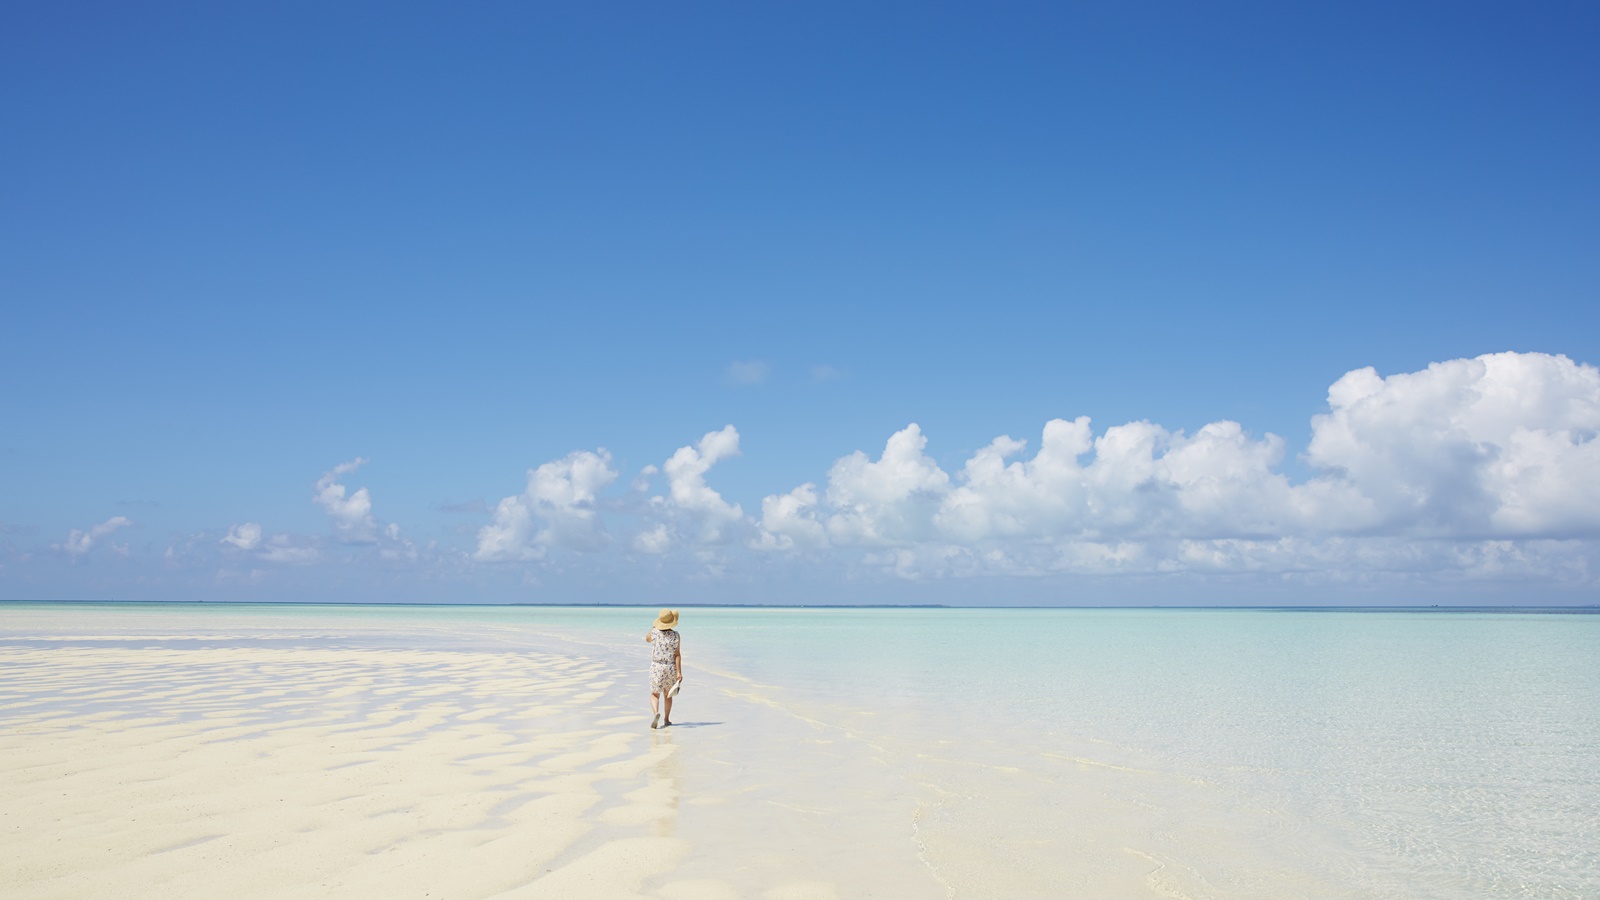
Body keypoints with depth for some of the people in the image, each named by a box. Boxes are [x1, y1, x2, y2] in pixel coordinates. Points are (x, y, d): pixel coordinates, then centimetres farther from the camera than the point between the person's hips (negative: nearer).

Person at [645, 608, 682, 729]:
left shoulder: (654, 632, -8)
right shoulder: (675, 635, -9)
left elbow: (647, 639, 17)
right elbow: (677, 655, -11)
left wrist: (655, 626, 18)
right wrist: (679, 672, -11)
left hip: (656, 668, -1)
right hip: (671, 669, 1)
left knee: (654, 694, 6)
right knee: (667, 694, 18)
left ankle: (656, 713, -22)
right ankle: (666, 719, 26)